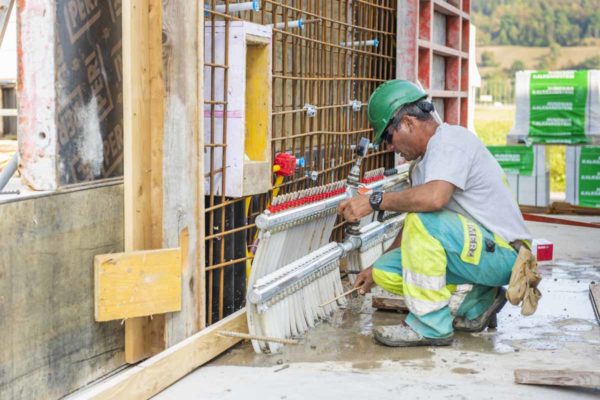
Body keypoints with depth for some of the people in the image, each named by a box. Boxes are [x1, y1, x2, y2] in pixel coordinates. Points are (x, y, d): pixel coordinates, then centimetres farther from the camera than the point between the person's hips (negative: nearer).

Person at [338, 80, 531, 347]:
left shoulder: (451, 139, -15)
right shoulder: (424, 161, 15)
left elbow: (434, 197, -36)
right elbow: (414, 226, 23)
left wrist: (375, 201, -26)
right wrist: (375, 269, 23)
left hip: (503, 252, -10)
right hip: (477, 252, 10)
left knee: (425, 221, -31)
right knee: (386, 271, 0)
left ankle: (430, 325, -20)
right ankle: (476, 302, 6)